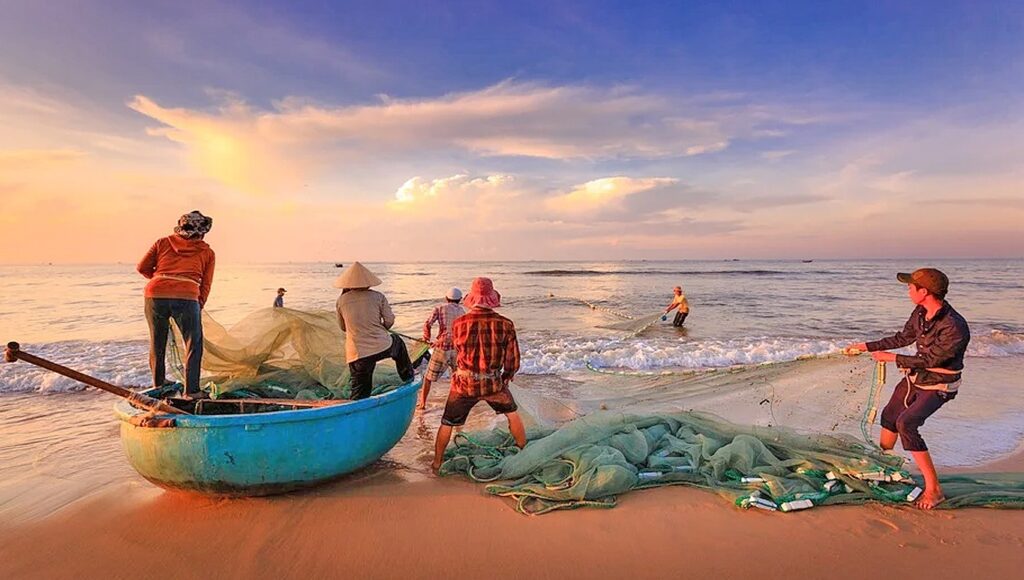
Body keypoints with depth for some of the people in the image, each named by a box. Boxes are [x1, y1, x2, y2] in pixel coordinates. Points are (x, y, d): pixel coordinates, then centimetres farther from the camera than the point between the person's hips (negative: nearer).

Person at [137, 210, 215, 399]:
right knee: (193, 344, 10)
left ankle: (158, 383, 38)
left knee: (157, 341, 21)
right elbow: (205, 286, 11)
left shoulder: (163, 242, 19)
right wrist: (198, 307, 20)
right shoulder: (207, 252, 14)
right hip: (186, 297, -3)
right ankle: (191, 390, 9)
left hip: (155, 294, 3)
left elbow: (142, 268, 17)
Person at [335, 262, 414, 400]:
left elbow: (343, 327, 15)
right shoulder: (378, 297, 0)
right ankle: (408, 377, 44)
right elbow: (389, 321, 0)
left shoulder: (341, 300, 4)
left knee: (359, 396, 8)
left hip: (357, 355, 0)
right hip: (383, 347, 0)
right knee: (398, 343, 34)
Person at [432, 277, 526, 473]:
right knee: (512, 414, 27)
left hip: (464, 384, 0)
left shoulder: (458, 323, -12)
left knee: (447, 424, 21)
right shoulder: (505, 324, -13)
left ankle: (437, 464, 34)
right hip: (493, 383, 0)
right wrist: (504, 380, 14)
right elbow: (513, 363, -6)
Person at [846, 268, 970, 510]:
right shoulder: (920, 313, -6)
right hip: (914, 378, 8)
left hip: (937, 386, -8)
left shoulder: (955, 327, -31)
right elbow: (903, 338, 10)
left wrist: (893, 358, -16)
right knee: (889, 416, 19)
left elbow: (930, 360, -25)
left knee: (906, 423, -24)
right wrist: (867, 346, 13)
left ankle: (933, 489, -14)